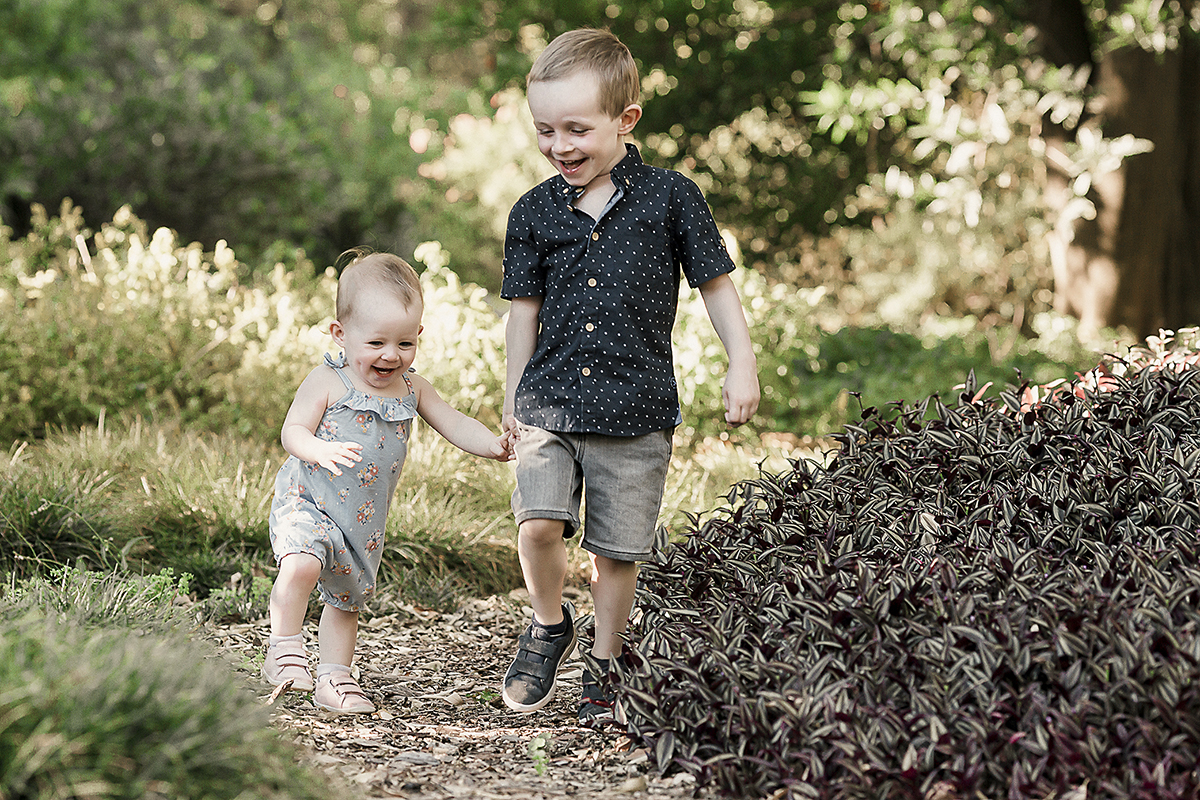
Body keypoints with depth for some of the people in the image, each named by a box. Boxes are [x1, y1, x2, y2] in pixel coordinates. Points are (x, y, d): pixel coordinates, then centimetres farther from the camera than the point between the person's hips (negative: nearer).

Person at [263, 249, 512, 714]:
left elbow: (454, 424, 4)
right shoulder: (327, 383, -14)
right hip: (308, 502, -6)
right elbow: (292, 431, -17)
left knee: (347, 599, 16)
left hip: (364, 520, 6)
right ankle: (284, 649, -16)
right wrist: (322, 451, -38)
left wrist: (494, 445, -14)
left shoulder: (411, 389, 2)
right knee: (302, 565, -32)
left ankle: (334, 680, 29)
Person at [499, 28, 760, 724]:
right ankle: (549, 627, 13)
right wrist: (513, 399, 15)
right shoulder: (535, 212, 6)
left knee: (618, 549, 3)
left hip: (637, 410, -2)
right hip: (551, 404, 2)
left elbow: (717, 284, 5)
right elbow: (526, 309, 14)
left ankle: (606, 664, 23)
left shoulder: (671, 198, -3)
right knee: (537, 523, -14)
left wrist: (742, 366, 0)